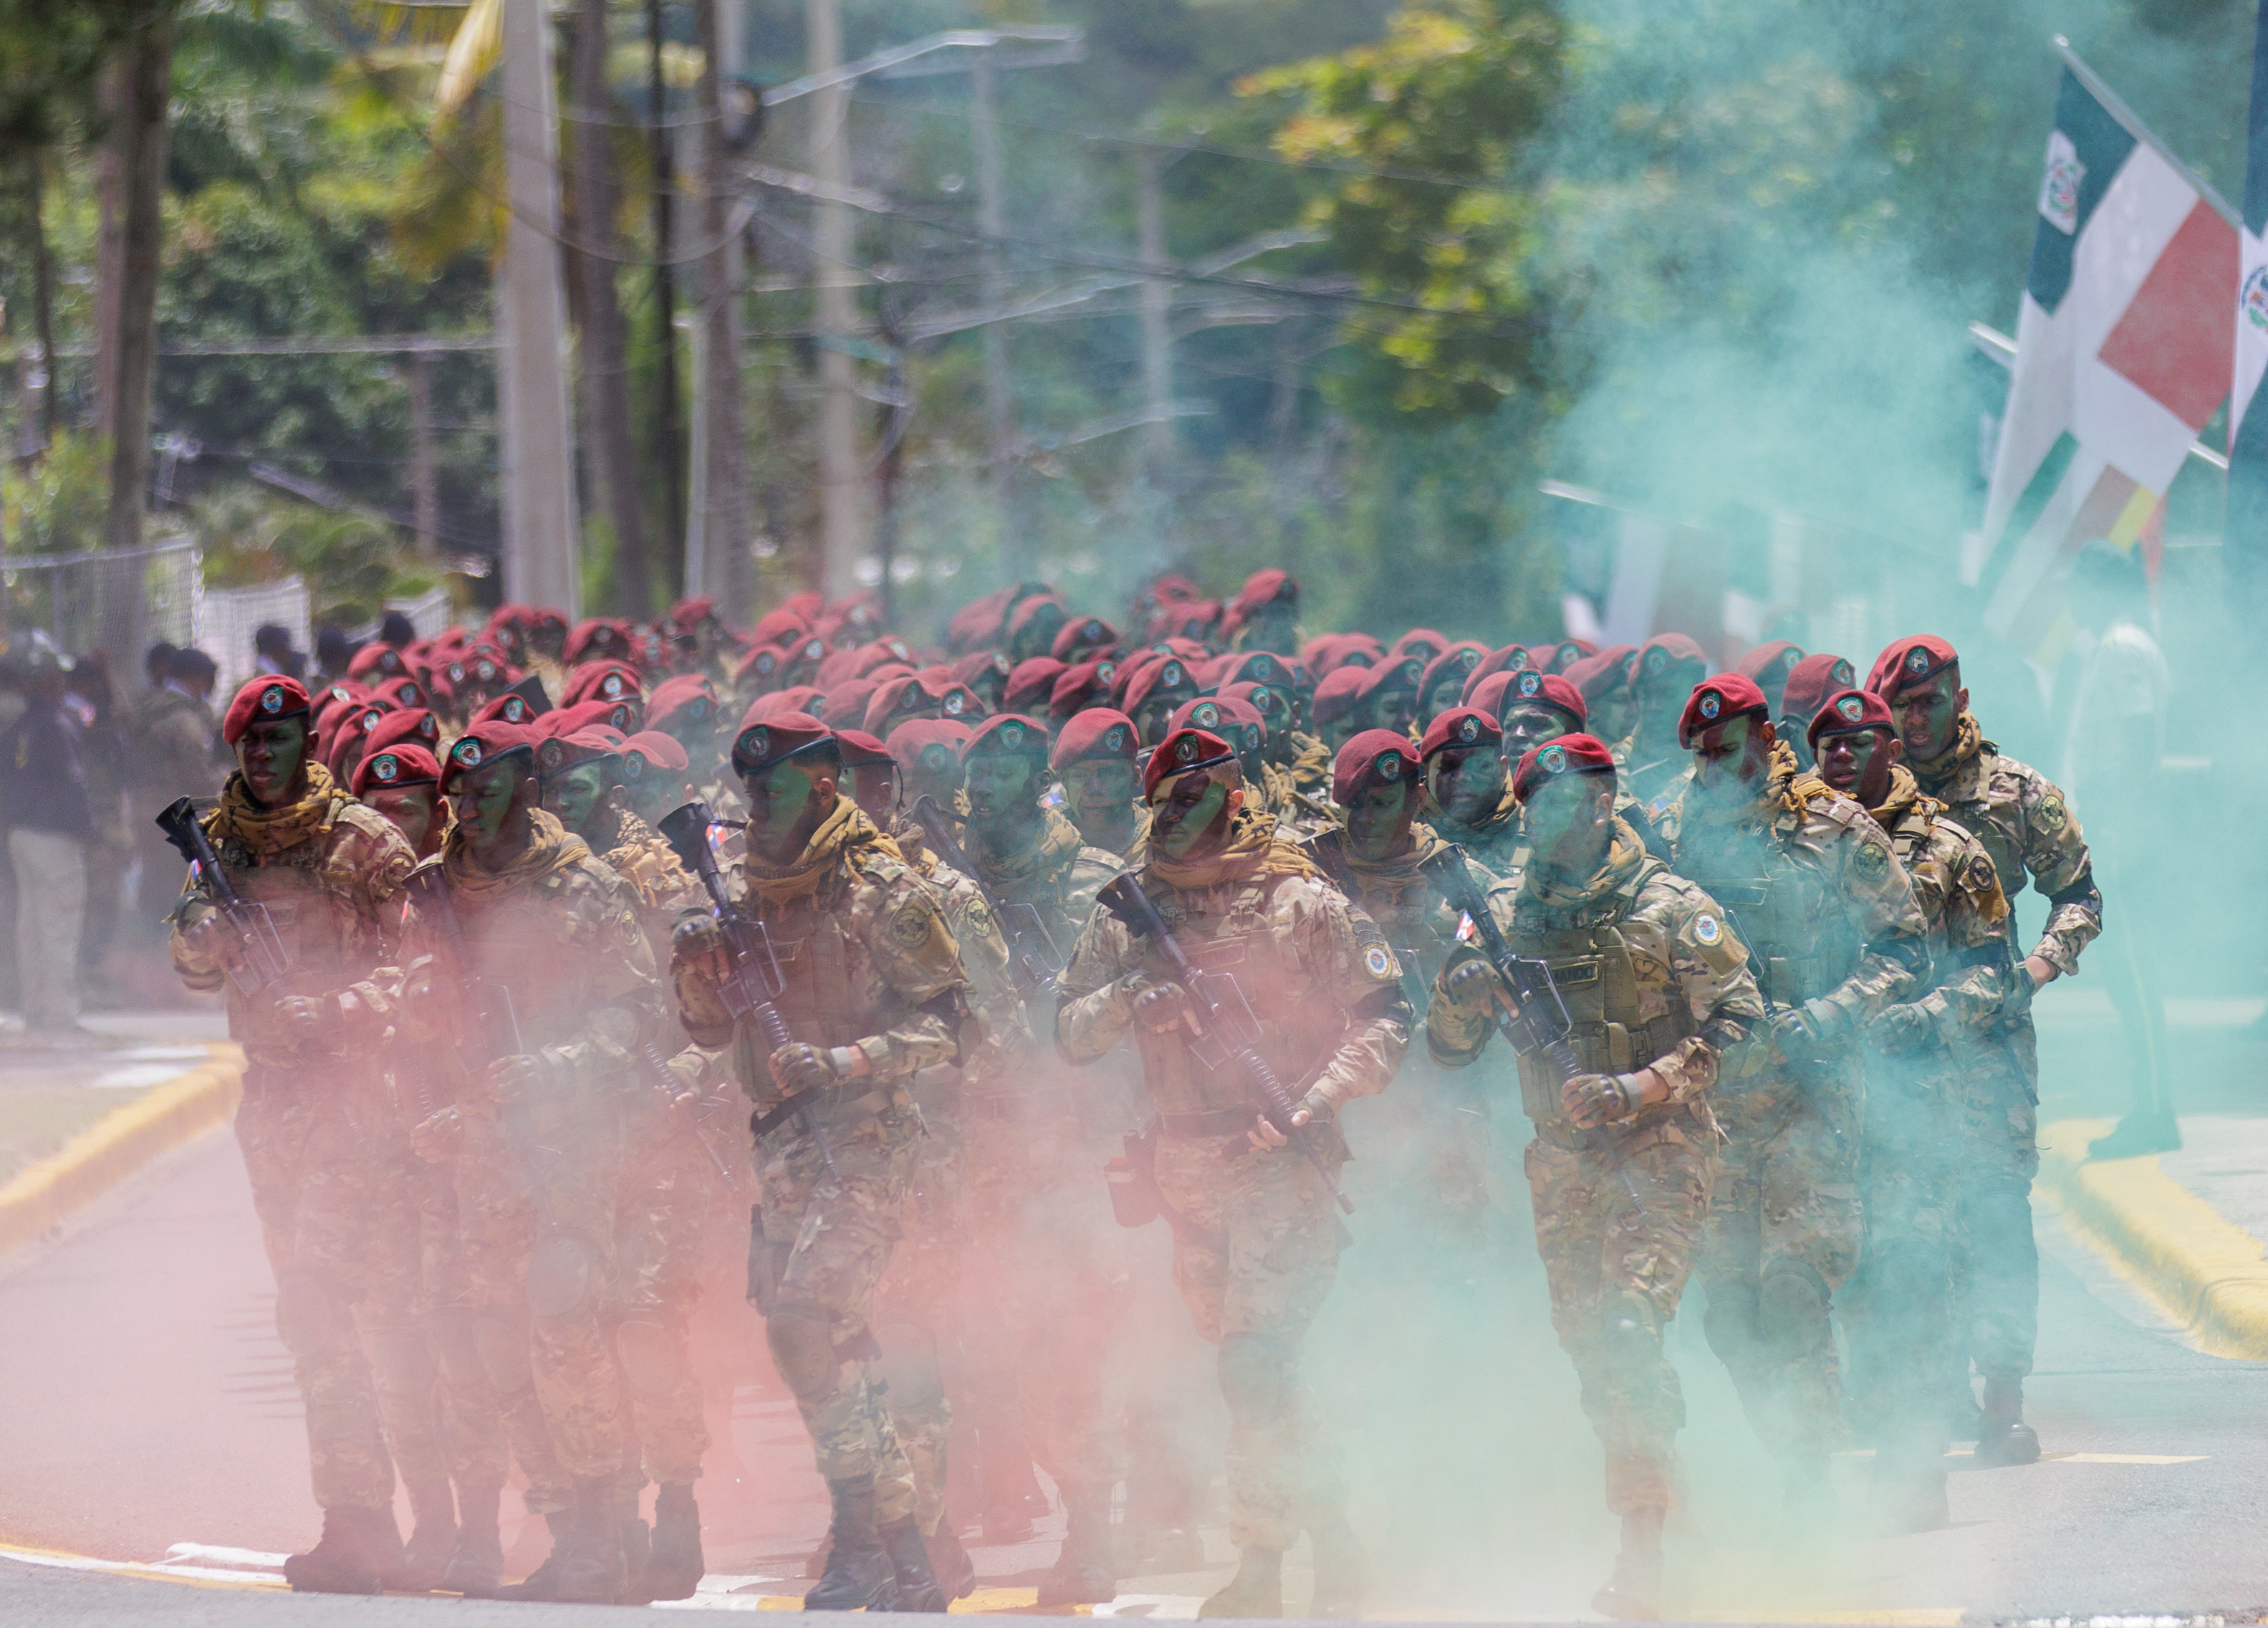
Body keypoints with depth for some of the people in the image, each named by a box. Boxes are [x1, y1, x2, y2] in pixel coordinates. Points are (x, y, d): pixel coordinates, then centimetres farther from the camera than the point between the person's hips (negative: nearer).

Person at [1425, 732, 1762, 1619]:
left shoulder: (1669, 907, -5)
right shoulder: (1507, 918, 8)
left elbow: (1736, 1022, -7)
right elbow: (1448, 1047, 11)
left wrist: (1642, 1088, -18)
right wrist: (1460, 996, -13)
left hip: (1658, 1148, -5)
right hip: (1563, 1157, 5)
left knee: (1629, 1333, -18)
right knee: (1588, 1344, 7)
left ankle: (1641, 1556, -19)